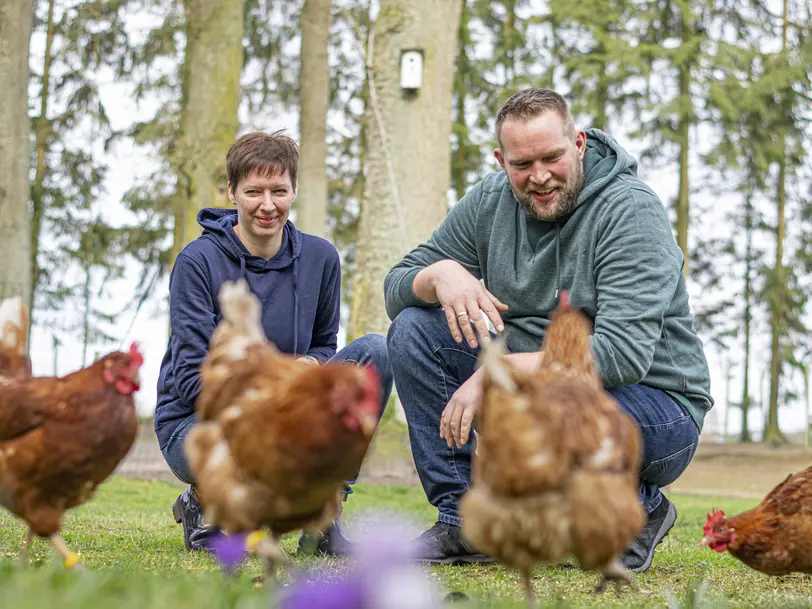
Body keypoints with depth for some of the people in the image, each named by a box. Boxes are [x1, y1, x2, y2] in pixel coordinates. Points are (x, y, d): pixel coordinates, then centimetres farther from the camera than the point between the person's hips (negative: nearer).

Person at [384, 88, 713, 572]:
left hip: (653, 408, -6)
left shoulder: (632, 210, -19)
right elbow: (396, 287, 3)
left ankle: (636, 509, -6)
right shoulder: (491, 202, 0)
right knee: (414, 329, -8)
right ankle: (462, 521, -4)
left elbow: (624, 354, -30)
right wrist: (441, 275, -21)